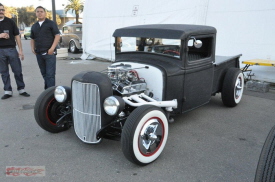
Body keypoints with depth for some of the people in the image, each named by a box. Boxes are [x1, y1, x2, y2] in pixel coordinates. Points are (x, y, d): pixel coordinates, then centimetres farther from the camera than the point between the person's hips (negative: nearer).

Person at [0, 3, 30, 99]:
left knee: (17, 71, 1)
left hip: (11, 49, -1)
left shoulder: (10, 22, 6)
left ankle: (21, 90, 9)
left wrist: (20, 50, 0)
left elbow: (17, 36, 5)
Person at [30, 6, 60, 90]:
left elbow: (57, 36, -7)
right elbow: (32, 38, 24)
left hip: (49, 53, -5)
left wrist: (52, 48, -16)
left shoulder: (51, 23, 0)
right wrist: (32, 48, 5)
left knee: (50, 74, -8)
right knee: (44, 74, 13)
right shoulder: (34, 26, 16)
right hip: (39, 54, 6)